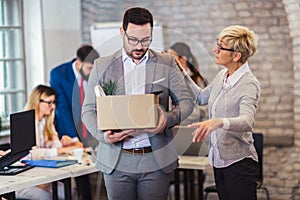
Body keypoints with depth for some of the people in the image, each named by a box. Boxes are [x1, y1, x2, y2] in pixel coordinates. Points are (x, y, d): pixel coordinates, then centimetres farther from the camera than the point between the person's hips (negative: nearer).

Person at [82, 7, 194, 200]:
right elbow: (89, 110, 5)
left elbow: (186, 101, 5)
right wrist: (102, 134, -15)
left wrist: (168, 118, -17)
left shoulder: (166, 63, 5)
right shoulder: (102, 66, 5)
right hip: (117, 160, 0)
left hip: (156, 160, 0)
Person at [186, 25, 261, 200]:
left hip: (239, 162, -8)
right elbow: (201, 97, 25)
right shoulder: (222, 76, 7)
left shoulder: (249, 84, -17)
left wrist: (218, 122, -52)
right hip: (219, 160, 8)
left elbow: (247, 121, -34)